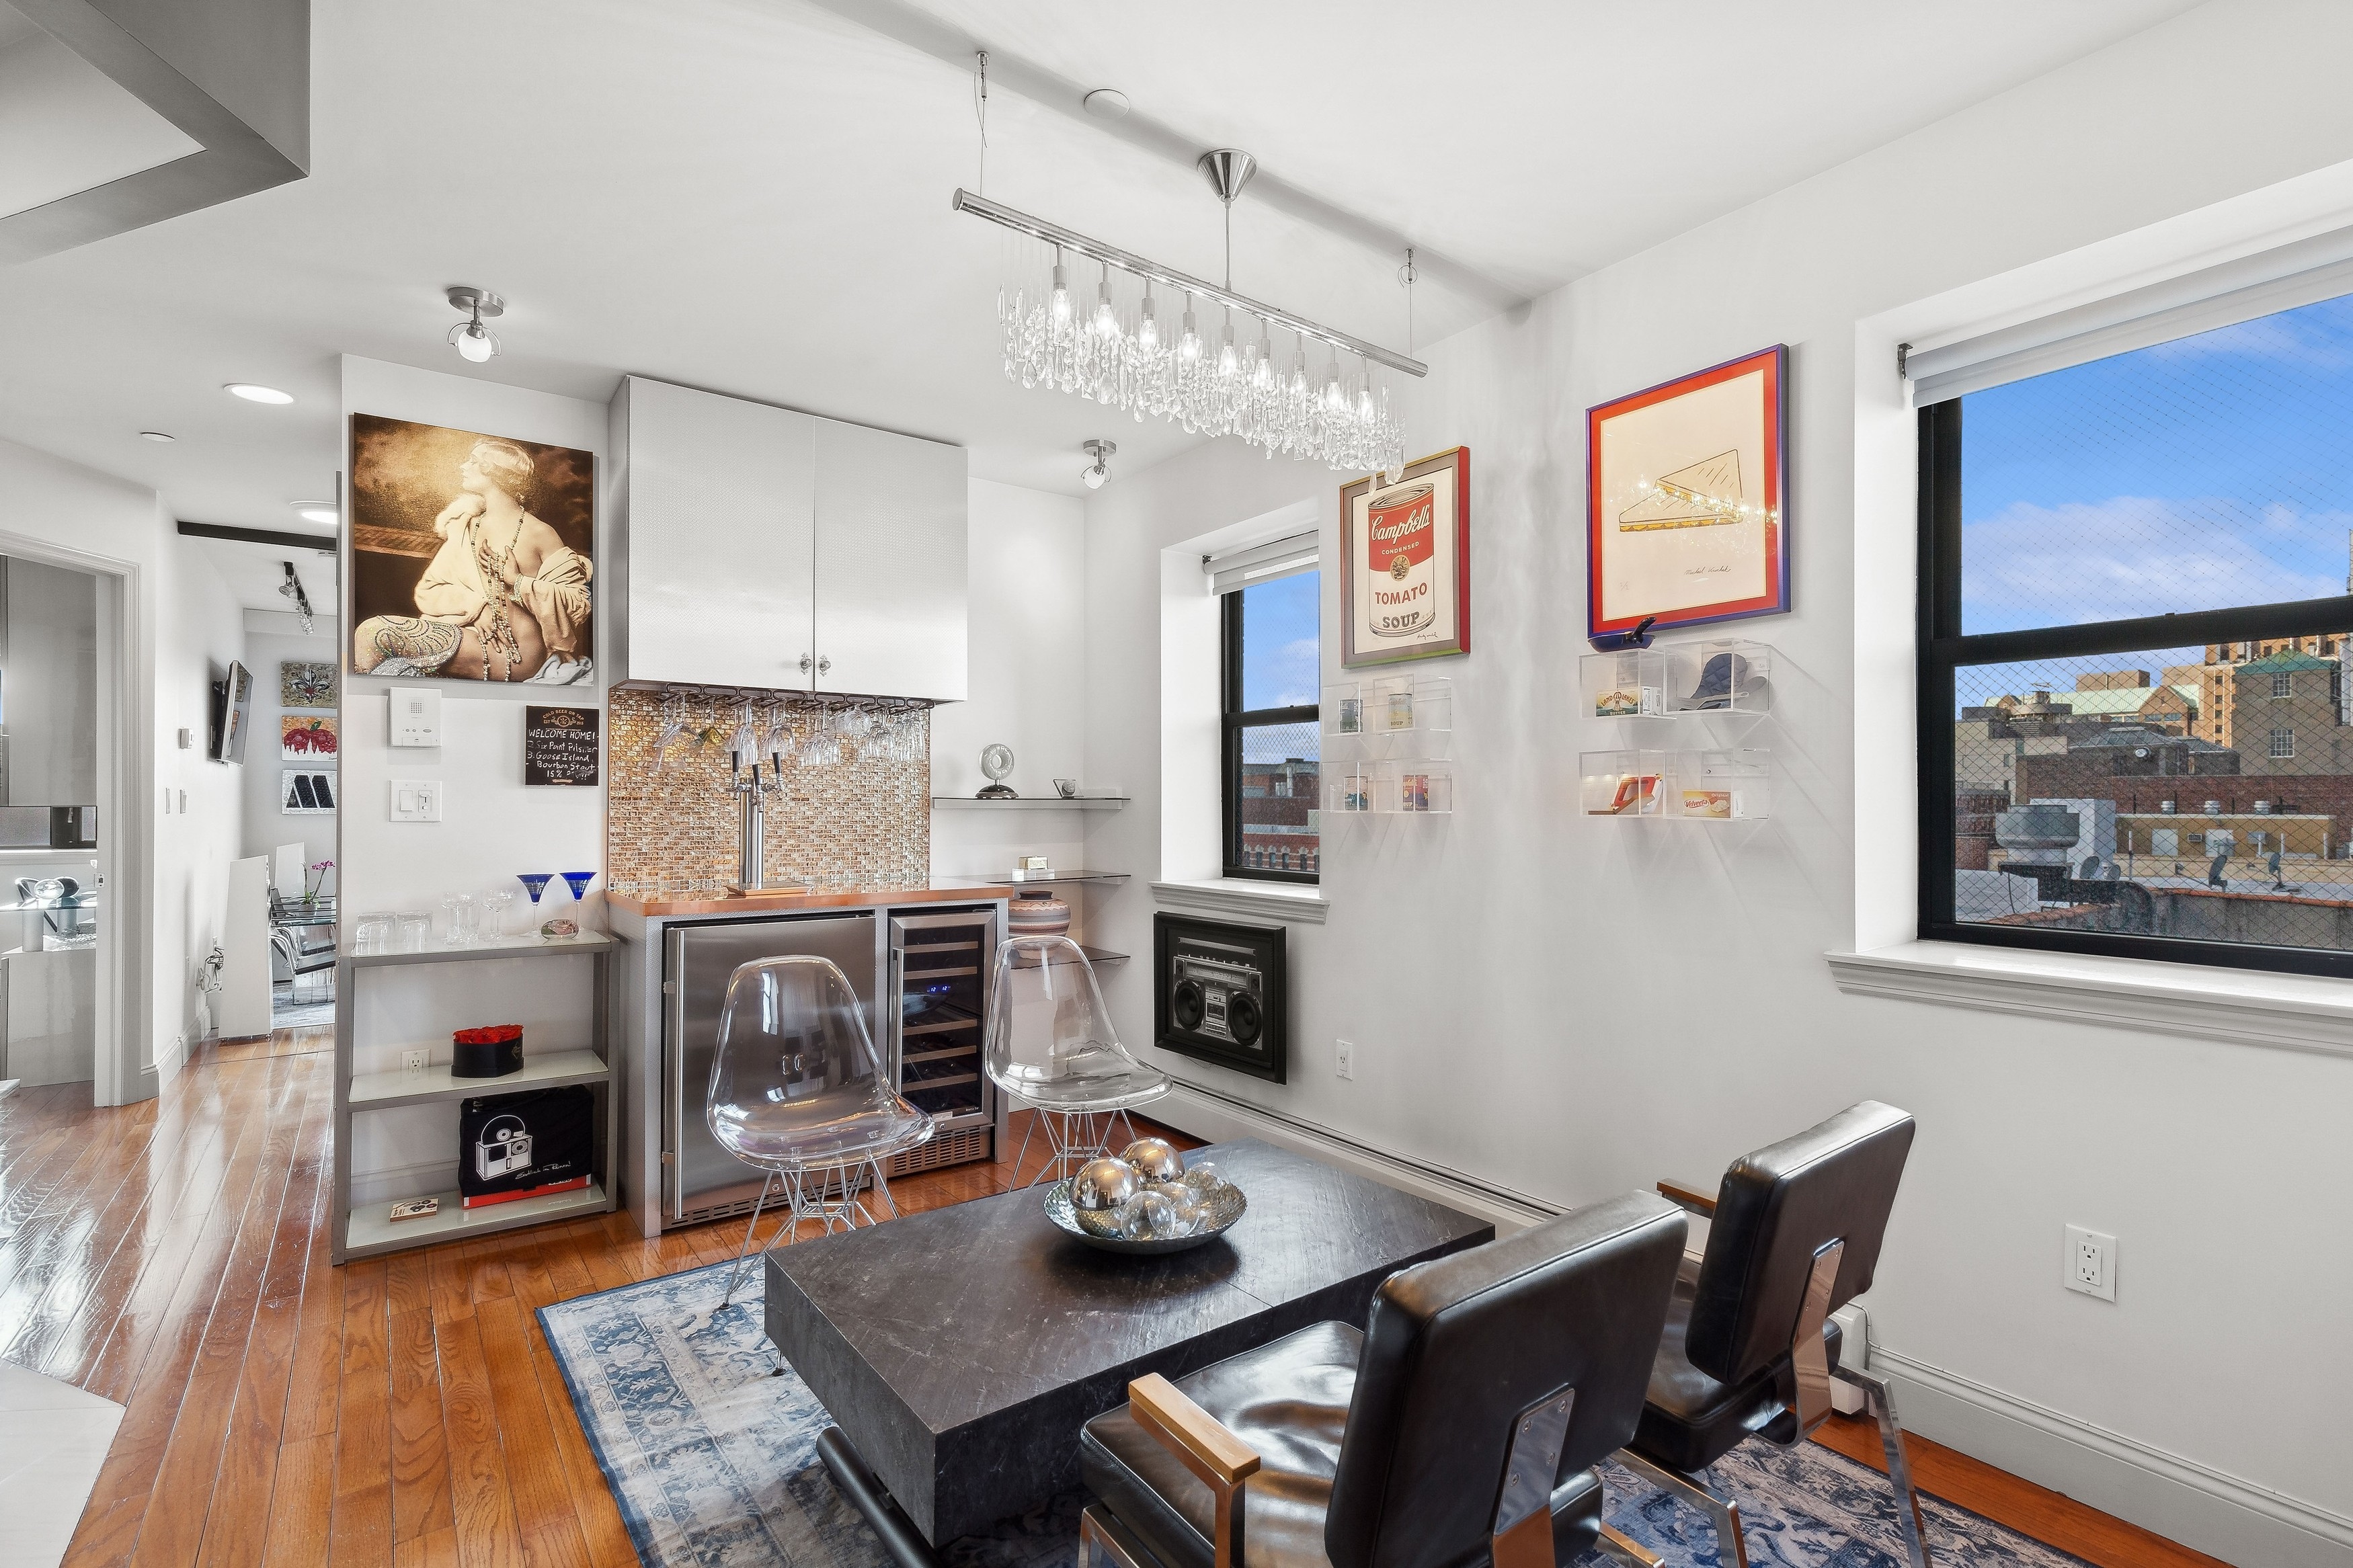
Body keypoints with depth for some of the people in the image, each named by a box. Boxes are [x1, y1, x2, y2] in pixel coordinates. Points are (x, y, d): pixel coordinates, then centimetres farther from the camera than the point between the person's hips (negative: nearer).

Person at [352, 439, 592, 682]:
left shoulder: (540, 534, -2)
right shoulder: (464, 528, 16)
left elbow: (579, 601, -6)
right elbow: (428, 589, 11)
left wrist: (517, 581, -13)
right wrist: (473, 606, -8)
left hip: (516, 655, -6)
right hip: (471, 633, 6)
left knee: (373, 633, -19)